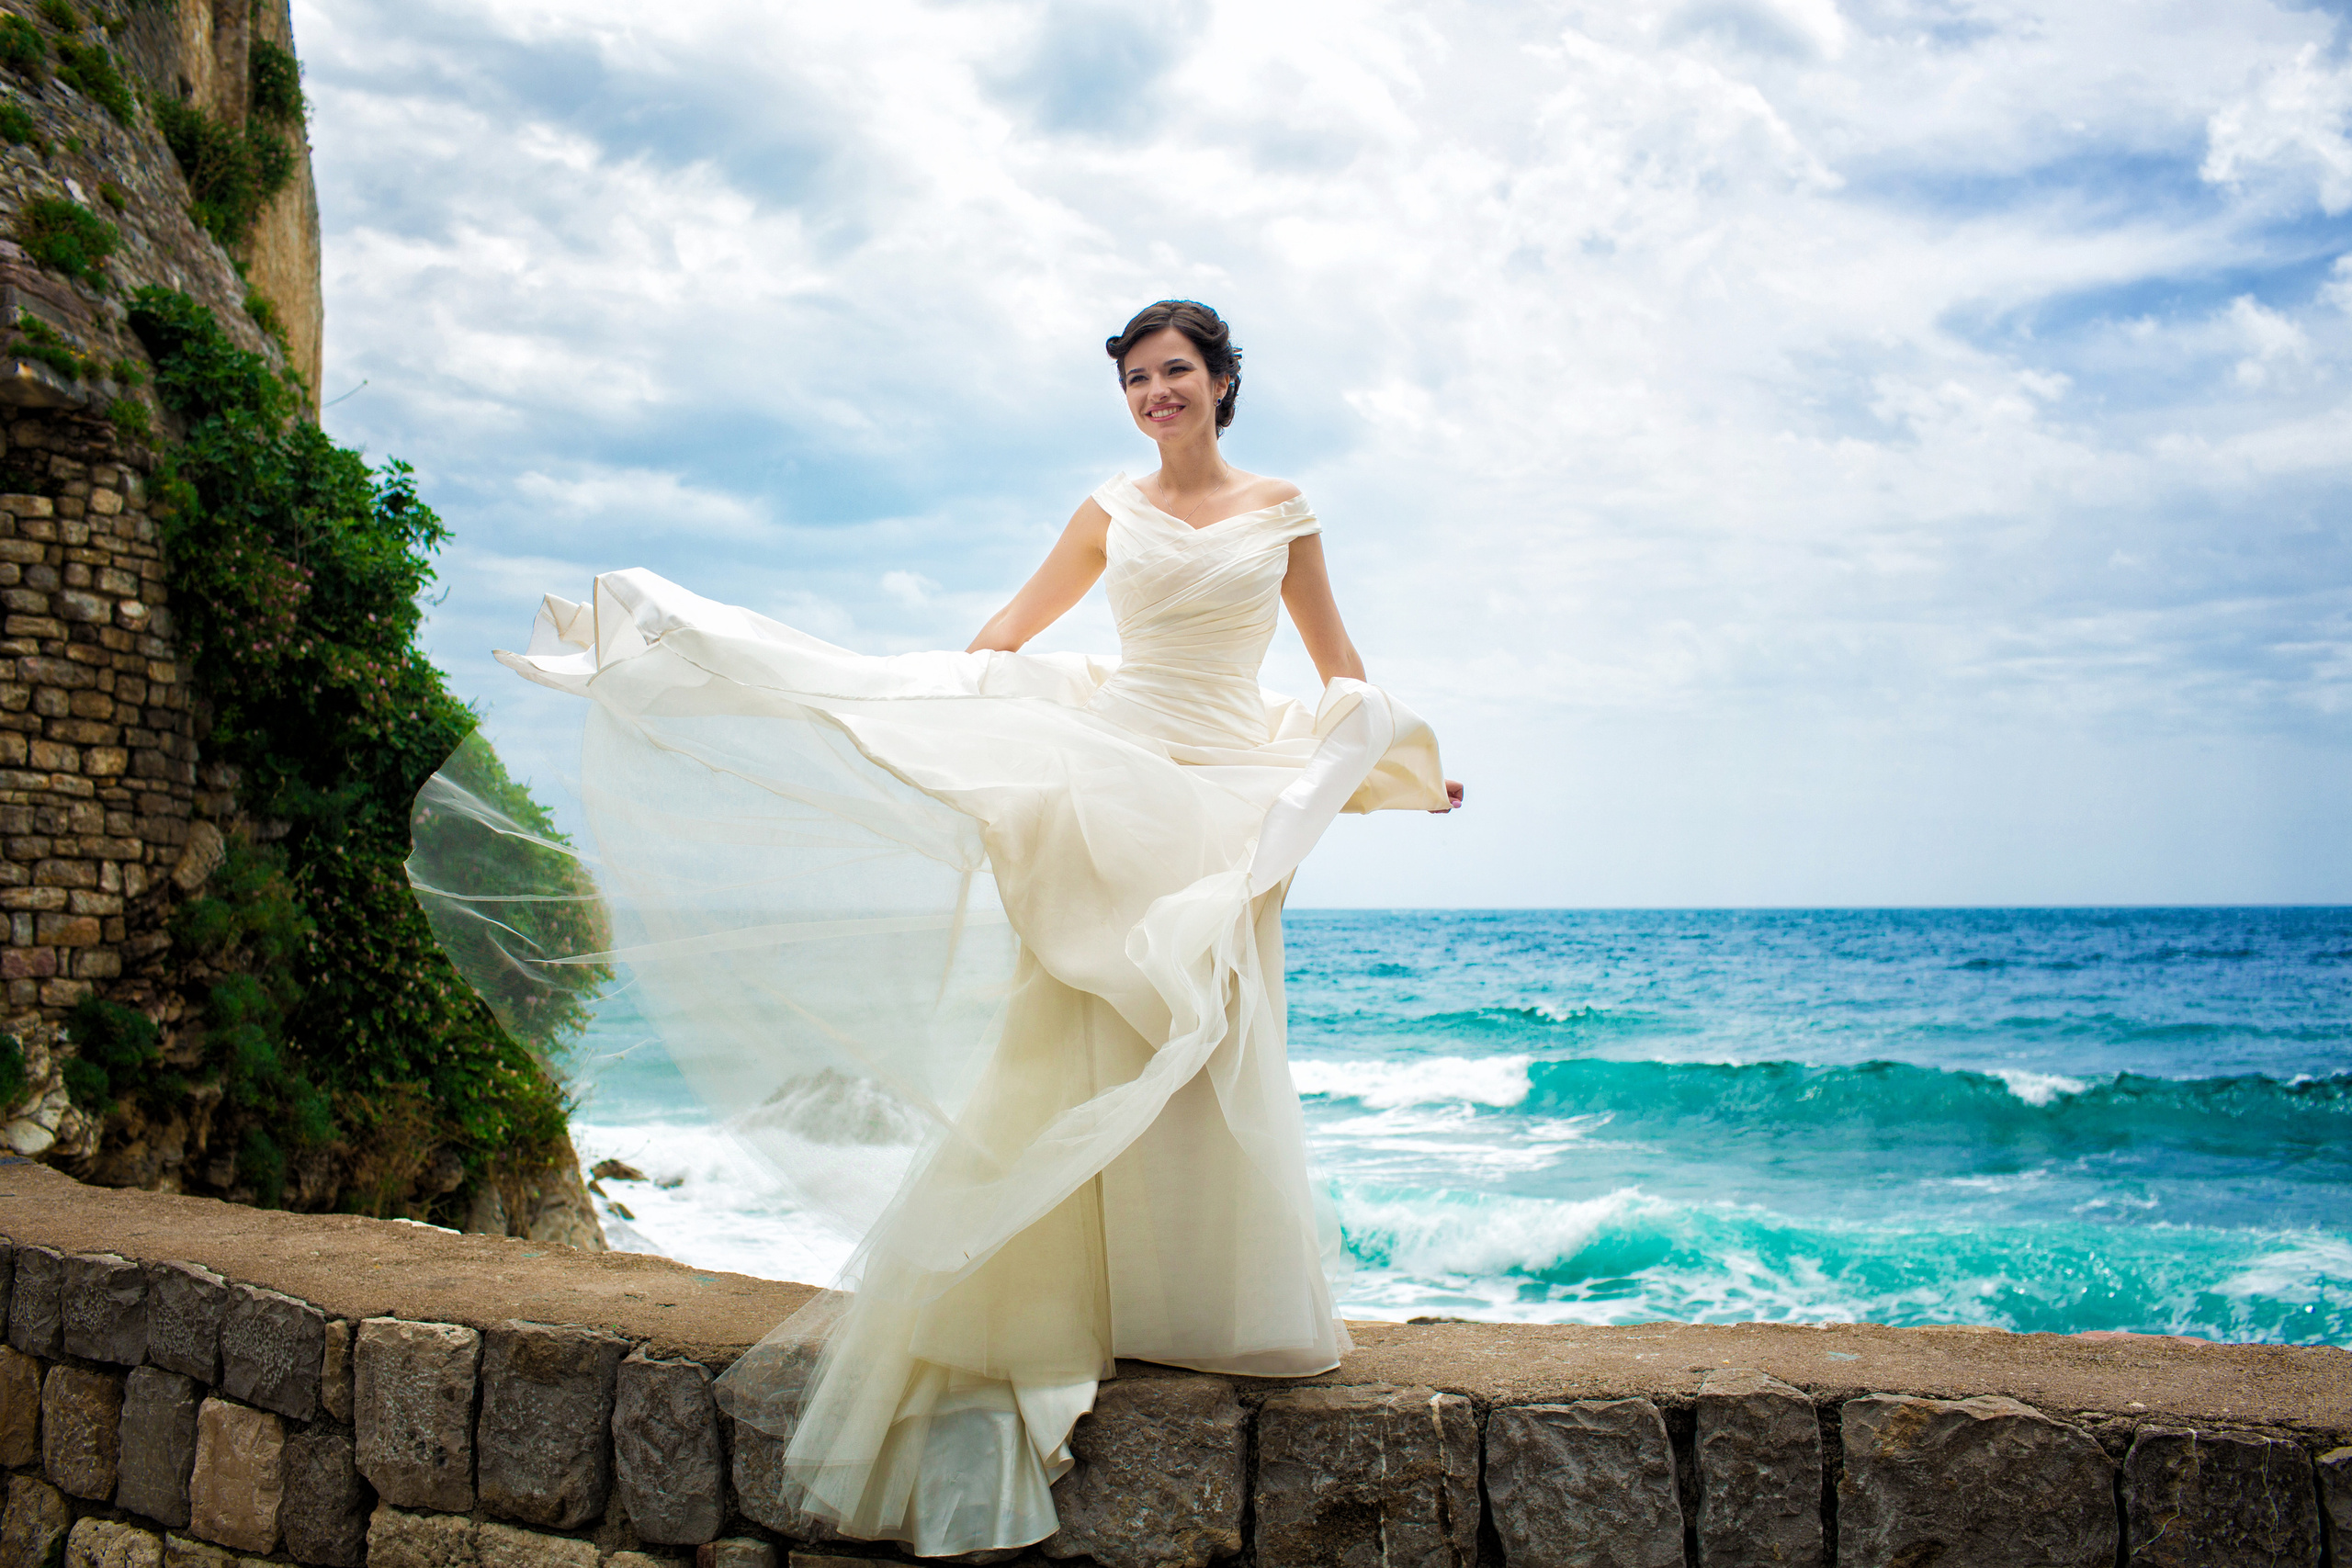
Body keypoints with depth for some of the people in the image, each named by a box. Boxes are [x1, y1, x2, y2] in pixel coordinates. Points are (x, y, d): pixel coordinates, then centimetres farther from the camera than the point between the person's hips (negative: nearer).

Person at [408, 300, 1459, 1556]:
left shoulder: (1282, 510, 10)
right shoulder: (1108, 513, 11)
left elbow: (1337, 664, 17)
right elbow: (1006, 633, 17)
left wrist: (1408, 772, 16)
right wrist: (904, 698, 13)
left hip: (1232, 798, 0)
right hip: (1112, 782, 1)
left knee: (1211, 1053, -2)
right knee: (1074, 1048, -6)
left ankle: (1218, 1308, 11)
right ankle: (1065, 1297, 2)